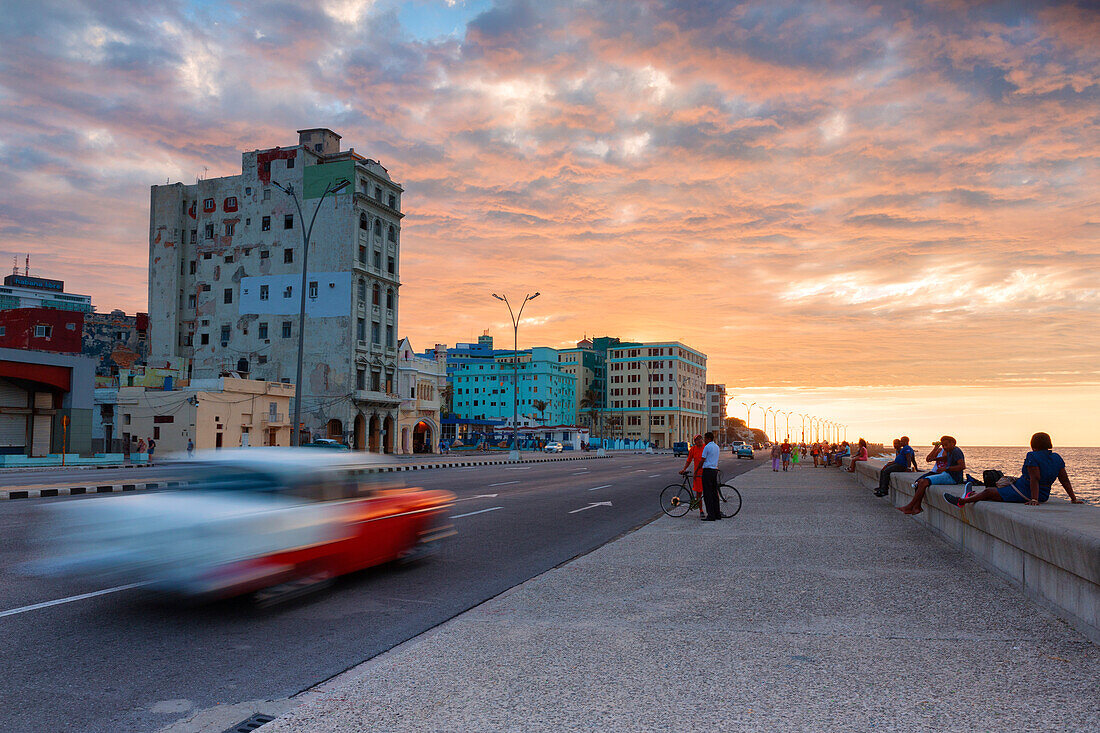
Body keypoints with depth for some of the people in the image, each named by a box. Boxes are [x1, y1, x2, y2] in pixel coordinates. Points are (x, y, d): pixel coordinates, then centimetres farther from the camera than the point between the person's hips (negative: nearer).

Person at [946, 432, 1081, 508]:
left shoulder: (1033, 456, -17)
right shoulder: (1057, 458, 5)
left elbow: (1034, 479, -25)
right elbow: (1065, 481, 5)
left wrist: (1034, 499, -29)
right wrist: (1074, 499, 10)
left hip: (1024, 493, -9)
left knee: (989, 492, 6)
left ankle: (961, 501, 20)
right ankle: (972, 496, 44)